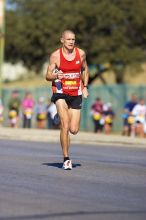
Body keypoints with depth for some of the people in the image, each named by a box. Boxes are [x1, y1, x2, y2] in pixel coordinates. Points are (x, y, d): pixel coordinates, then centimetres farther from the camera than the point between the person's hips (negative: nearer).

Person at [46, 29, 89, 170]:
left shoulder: (81, 53, 2)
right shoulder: (55, 55, -6)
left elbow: (85, 69, 19)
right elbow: (48, 76, -3)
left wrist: (85, 87, 9)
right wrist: (56, 76, -26)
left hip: (76, 94, 3)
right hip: (60, 93, -3)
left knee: (74, 130, 0)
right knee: (65, 126, -18)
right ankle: (66, 159, -9)